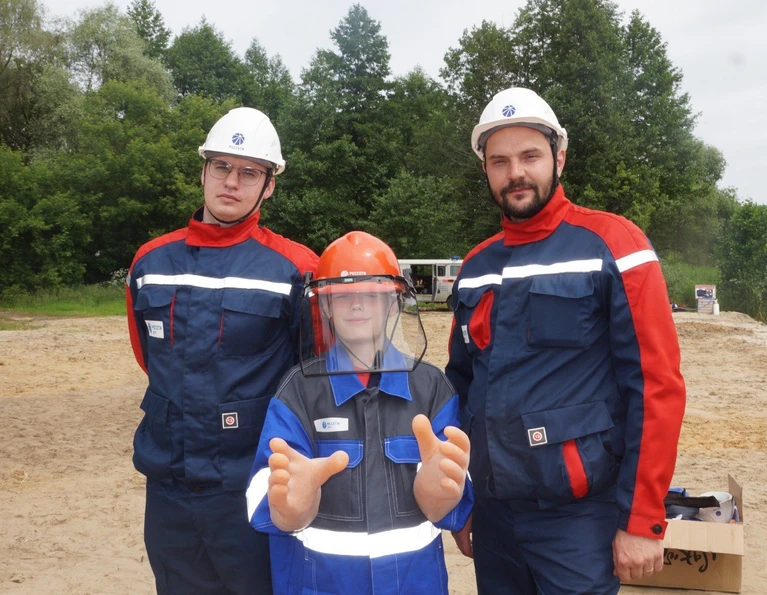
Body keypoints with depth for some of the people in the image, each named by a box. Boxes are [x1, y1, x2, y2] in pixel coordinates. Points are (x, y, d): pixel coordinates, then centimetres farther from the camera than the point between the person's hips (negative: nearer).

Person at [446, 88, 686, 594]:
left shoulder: (612, 245, -9)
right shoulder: (476, 267, 7)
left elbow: (657, 385, -12)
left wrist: (642, 519, -12)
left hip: (578, 515, -5)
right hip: (493, 513, 6)